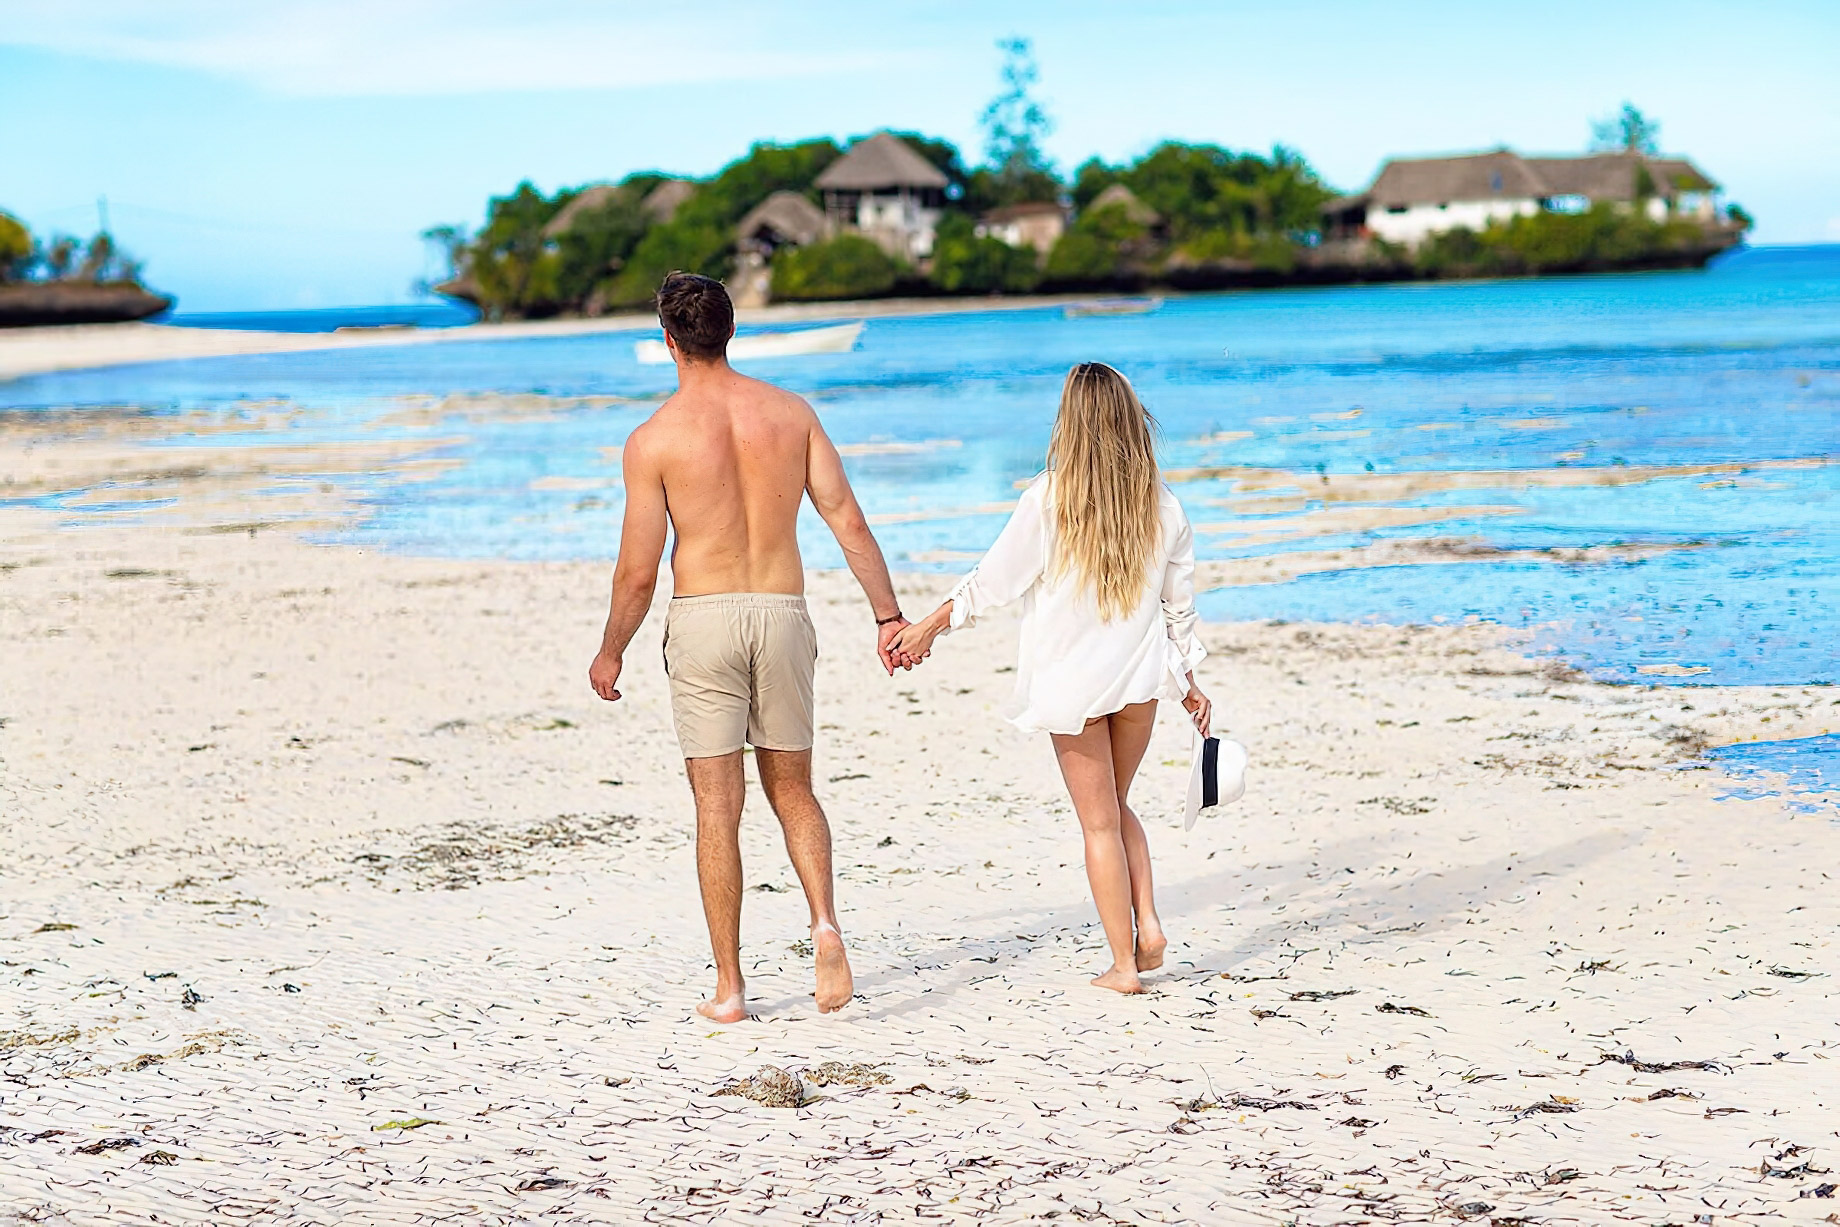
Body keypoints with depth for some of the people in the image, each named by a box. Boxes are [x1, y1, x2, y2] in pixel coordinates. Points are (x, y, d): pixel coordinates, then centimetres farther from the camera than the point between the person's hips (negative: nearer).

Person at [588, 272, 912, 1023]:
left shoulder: (654, 439, -7)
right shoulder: (790, 413, 3)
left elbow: (639, 571, -6)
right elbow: (848, 521, -1)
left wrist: (610, 652, 9)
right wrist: (889, 616, 4)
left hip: (703, 621, -3)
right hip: (782, 615, 3)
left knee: (718, 807, 4)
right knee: (792, 790, 17)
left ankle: (729, 989, 6)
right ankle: (825, 923, -7)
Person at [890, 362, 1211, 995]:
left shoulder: (1048, 500, -13)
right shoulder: (1163, 507, -2)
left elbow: (994, 580, -6)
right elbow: (1179, 605, 7)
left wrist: (930, 624, 7)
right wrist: (1187, 683, 19)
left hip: (1072, 681, -3)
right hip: (1141, 675, 3)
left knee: (1099, 823, 6)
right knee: (1117, 807, 23)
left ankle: (1123, 963, 8)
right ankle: (1148, 924, 8)